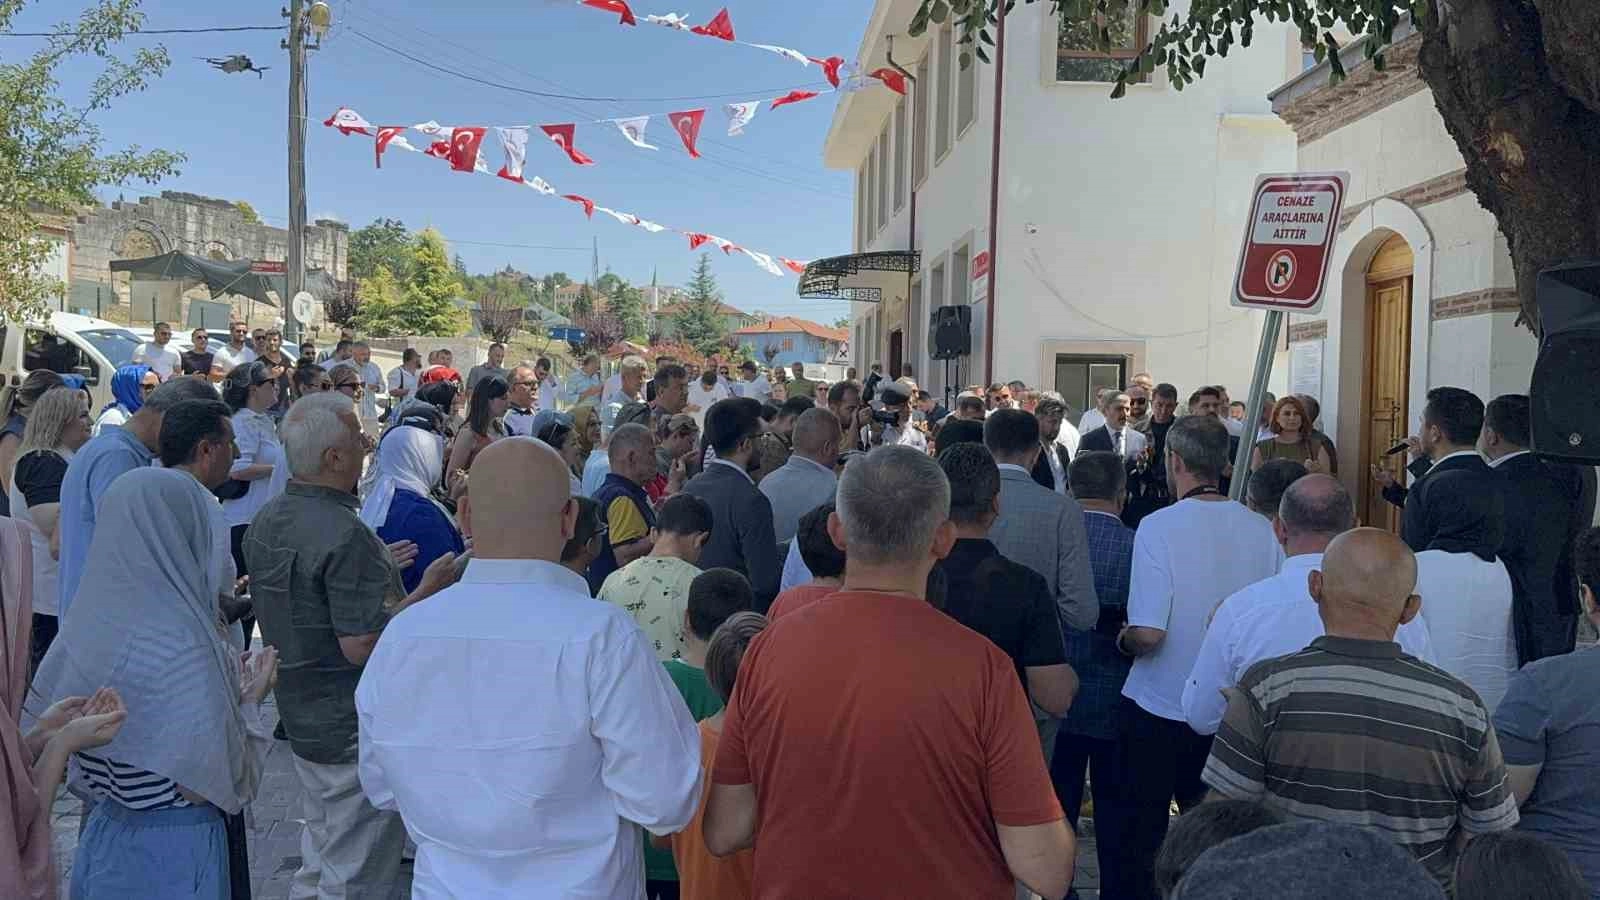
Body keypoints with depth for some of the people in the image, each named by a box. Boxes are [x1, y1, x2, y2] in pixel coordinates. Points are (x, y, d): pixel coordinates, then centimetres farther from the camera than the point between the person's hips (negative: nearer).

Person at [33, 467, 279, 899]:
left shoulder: (87, 624, -3)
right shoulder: (182, 645, -26)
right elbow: (205, 783, -23)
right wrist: (250, 700, -9)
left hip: (104, 833, 7)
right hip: (172, 850, -7)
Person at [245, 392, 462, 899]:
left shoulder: (265, 522, 4)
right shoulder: (346, 536, -26)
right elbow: (361, 644, -28)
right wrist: (426, 590, -20)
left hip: (300, 719, 9)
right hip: (355, 732, -9)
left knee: (318, 855, 25)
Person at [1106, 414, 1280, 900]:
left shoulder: (1158, 526, -19)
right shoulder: (1262, 529, -6)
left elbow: (1148, 634, -24)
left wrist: (1122, 639, -3)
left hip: (1157, 710, -4)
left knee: (1134, 840, 13)